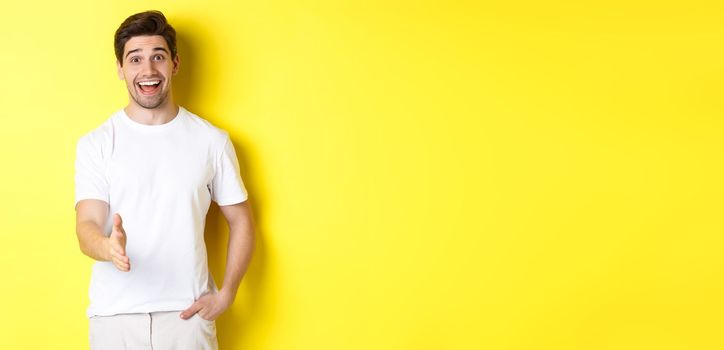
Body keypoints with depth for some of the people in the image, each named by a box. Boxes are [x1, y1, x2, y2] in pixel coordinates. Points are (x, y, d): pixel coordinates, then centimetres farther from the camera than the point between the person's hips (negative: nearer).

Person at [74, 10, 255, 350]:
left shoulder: (212, 140, 1)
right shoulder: (95, 143, -2)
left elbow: (240, 222, 8)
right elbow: (87, 226, -10)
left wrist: (225, 295, -2)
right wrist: (107, 246, -33)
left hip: (188, 312, 0)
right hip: (114, 313, 0)